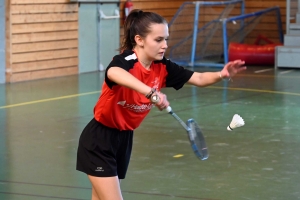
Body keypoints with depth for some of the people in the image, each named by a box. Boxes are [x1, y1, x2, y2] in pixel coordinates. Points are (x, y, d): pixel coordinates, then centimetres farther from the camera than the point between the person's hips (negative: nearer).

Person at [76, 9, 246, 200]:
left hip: (124, 138, 7)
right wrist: (150, 92, -64)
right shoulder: (126, 61, -25)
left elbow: (199, 79, -4)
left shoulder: (162, 67, -4)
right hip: (100, 140, -7)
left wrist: (221, 75, -25)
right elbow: (113, 73, -50)